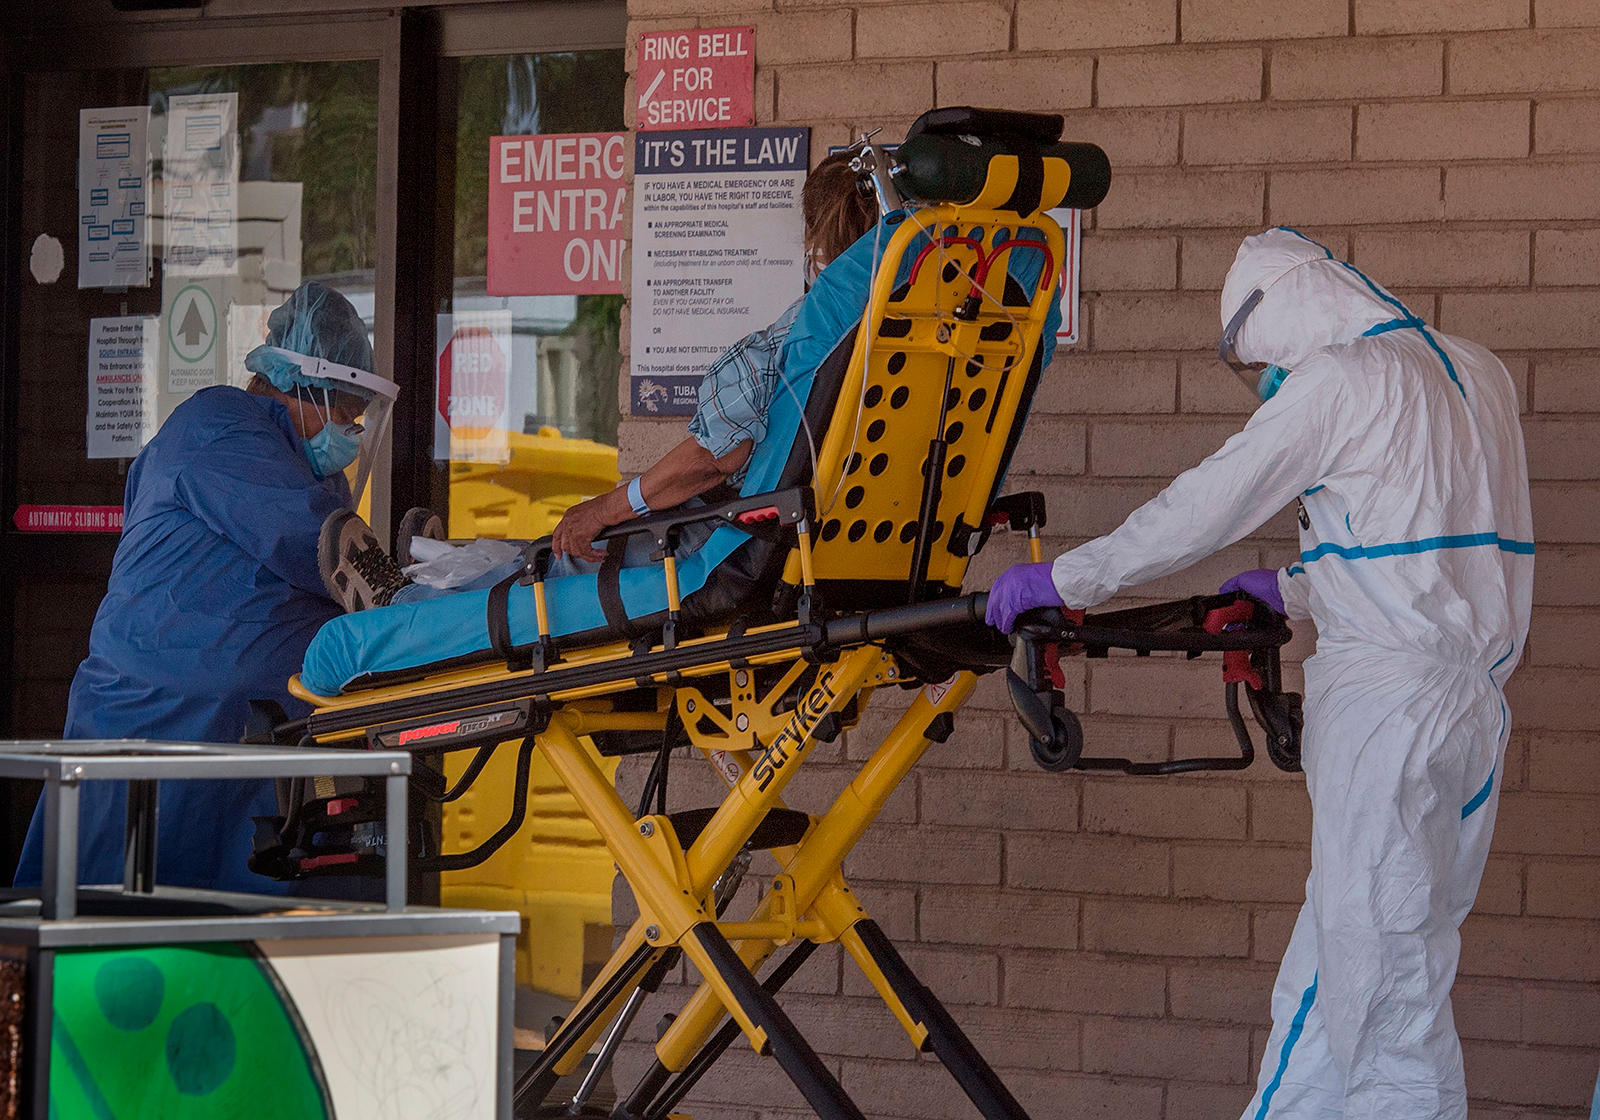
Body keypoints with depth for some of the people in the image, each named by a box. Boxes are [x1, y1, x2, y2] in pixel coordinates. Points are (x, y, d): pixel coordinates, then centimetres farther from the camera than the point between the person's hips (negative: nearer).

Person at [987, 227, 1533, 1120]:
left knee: (1386, 982, -5)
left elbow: (1206, 506, -7)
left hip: (1389, 703, -8)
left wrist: (1064, 580, 0)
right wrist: (1296, 592, 23)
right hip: (1477, 696, 8)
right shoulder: (1478, 375, 16)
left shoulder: (1339, 380, -8)